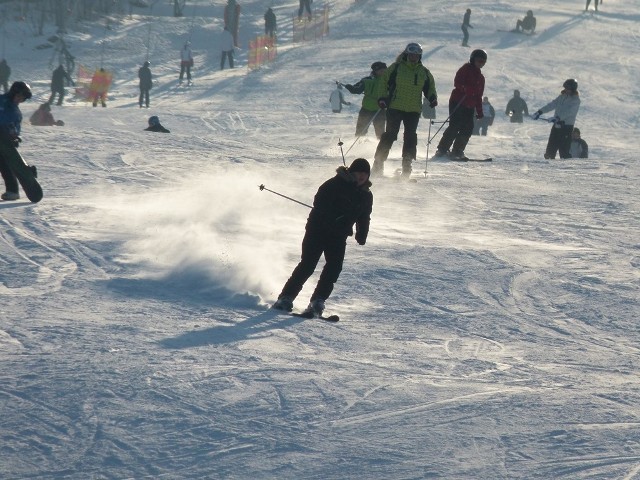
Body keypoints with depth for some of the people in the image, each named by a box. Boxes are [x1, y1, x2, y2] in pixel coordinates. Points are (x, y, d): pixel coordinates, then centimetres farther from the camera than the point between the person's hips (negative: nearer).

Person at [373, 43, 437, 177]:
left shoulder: (424, 72, 10)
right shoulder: (396, 67, -1)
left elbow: (429, 89, 21)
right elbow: (384, 82, 4)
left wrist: (432, 99, 2)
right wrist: (382, 98, -7)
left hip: (414, 110, 3)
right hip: (395, 107, -3)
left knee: (410, 138, 1)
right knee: (390, 135, -7)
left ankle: (407, 167, 6)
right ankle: (378, 165, -2)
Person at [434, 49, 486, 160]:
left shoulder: (480, 77, 22)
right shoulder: (466, 69, 0)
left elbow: (479, 96, 24)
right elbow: (457, 82, -13)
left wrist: (479, 111, 19)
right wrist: (466, 89, -32)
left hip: (469, 106, 7)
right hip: (457, 103, -7)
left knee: (468, 129, -3)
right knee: (454, 126, -14)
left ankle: (457, 151, 2)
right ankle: (442, 150, -10)